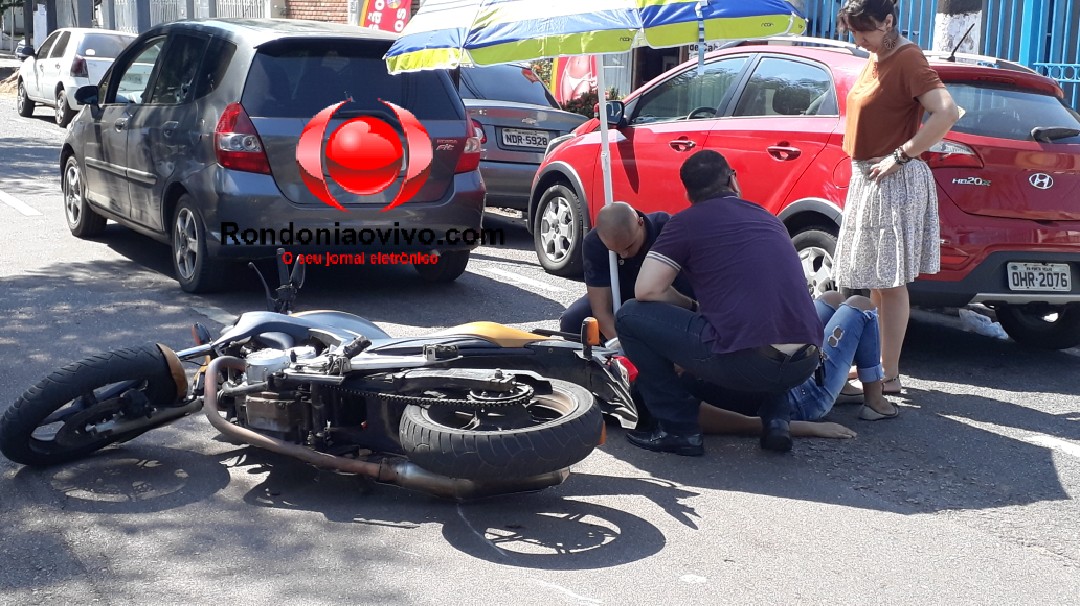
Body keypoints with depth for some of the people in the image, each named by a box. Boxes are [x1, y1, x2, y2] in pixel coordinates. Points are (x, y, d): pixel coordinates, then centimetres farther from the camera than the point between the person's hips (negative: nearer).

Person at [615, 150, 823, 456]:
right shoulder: (768, 219, 22)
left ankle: (679, 429, 8)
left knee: (630, 316, 9)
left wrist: (691, 307, 16)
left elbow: (646, 290, -2)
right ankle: (777, 419, 20)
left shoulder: (687, 221, 5)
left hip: (742, 362, -6)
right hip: (804, 364, 6)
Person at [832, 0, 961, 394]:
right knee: (875, 281, 16)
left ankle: (889, 376, 2)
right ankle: (880, 362, 26)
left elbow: (947, 113, -27)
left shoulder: (907, 59, -15)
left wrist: (900, 155, -22)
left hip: (894, 183, -9)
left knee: (890, 283, -4)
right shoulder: (875, 59, 12)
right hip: (866, 180, 9)